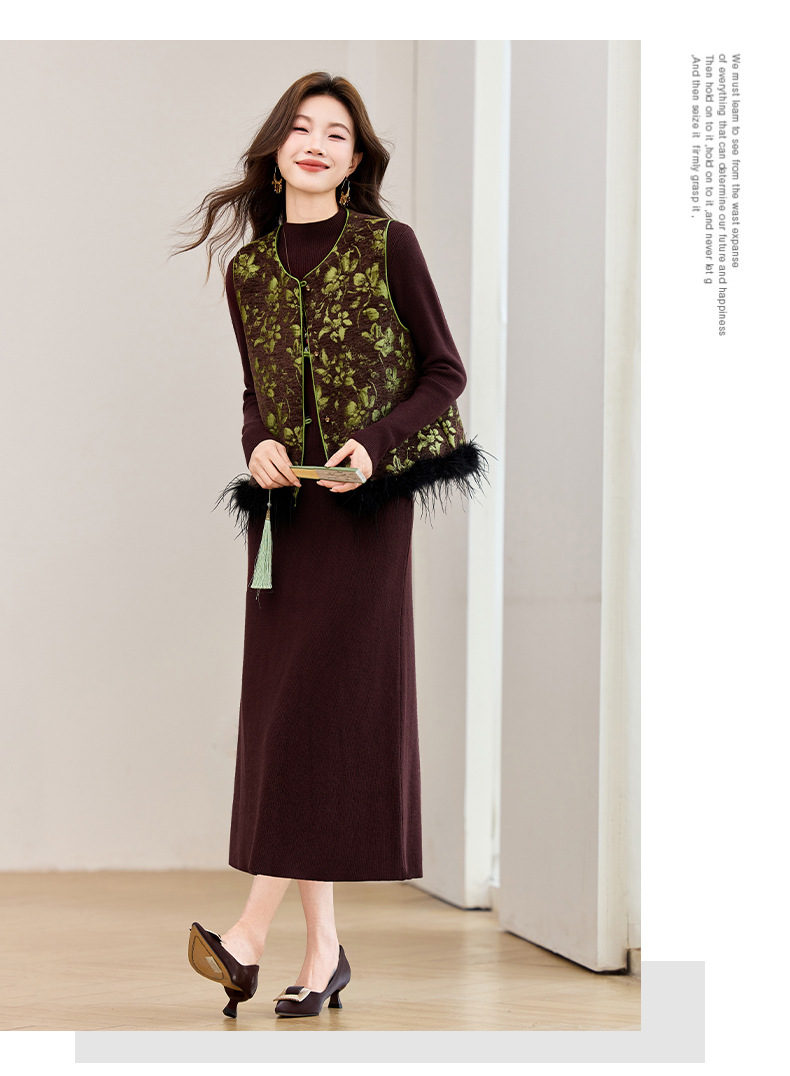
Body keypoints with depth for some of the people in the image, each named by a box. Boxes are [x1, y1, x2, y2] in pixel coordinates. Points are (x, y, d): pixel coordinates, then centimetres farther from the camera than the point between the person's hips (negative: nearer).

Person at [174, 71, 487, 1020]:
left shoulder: (389, 246, -1)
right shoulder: (247, 271, 10)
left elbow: (445, 372, 0)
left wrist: (375, 445, -14)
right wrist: (258, 446, -4)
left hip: (365, 504, -4)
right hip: (283, 507, 4)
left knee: (329, 702, -10)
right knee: (282, 713, 1)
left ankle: (251, 933, -11)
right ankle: (323, 949, 7)